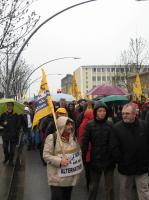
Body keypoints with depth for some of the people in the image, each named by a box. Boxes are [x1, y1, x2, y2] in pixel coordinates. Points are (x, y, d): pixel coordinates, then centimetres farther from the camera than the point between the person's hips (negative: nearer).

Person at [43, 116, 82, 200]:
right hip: (57, 177, -6)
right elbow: (46, 155, -14)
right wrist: (59, 161, -25)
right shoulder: (52, 137, -12)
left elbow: (78, 152, 22)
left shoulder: (73, 137, 10)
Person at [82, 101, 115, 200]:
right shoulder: (89, 125, -7)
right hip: (95, 160, -1)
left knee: (110, 187, 11)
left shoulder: (110, 125, -3)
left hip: (109, 160, 1)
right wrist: (83, 158, -9)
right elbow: (85, 143, -7)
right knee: (93, 186, 16)